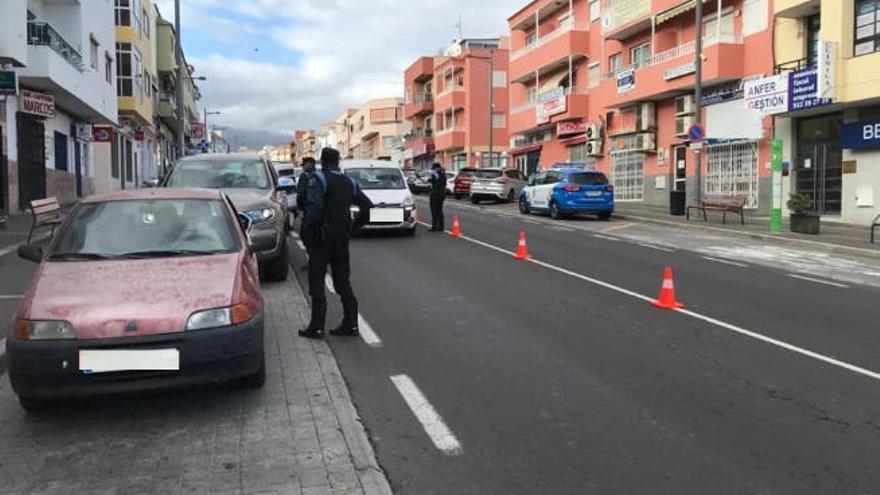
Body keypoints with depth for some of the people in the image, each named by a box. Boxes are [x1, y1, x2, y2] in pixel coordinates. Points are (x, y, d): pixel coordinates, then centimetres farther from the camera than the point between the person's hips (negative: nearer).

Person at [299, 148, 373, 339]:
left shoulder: (318, 179, -10)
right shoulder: (349, 182, 11)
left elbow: (314, 206, -25)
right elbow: (367, 206, 12)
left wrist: (307, 229, -18)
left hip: (323, 236, -6)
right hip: (342, 237, 6)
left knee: (316, 281, 0)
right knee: (343, 281, 13)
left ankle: (317, 327, -2)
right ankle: (350, 324, 14)